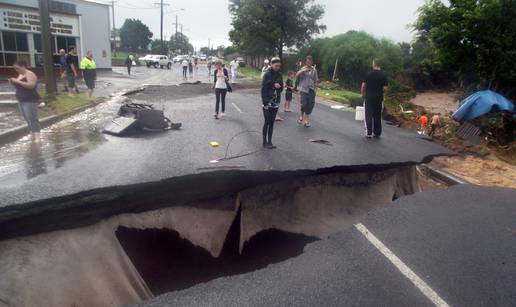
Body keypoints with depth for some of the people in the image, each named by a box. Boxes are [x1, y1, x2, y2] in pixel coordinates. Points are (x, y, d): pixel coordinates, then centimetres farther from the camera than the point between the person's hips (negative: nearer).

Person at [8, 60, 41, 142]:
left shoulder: (30, 74, -11)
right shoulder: (20, 75, 16)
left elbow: (31, 85, -26)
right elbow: (19, 86, 25)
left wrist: (17, 81, -23)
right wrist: (13, 82, 5)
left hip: (30, 101, -9)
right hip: (21, 100, 9)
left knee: (32, 119, -14)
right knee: (27, 119, 10)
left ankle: (37, 137, -17)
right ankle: (32, 135, 16)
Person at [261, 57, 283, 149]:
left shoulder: (279, 74, 7)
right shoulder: (267, 74, -9)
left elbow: (281, 88, 12)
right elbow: (263, 89, -12)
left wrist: (279, 86, -12)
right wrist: (265, 103, -18)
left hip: (275, 103, 5)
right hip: (267, 103, -5)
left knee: (272, 123, 8)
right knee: (267, 122, -1)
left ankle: (269, 142, 15)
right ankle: (265, 142, 8)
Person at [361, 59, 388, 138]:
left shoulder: (369, 74, -6)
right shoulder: (383, 75, -1)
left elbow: (363, 85, -5)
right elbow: (385, 87, -2)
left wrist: (363, 94, 7)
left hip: (369, 98, -2)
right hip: (379, 98, 2)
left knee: (369, 116, 3)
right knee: (377, 116, 11)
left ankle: (369, 133, -1)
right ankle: (377, 133, 15)